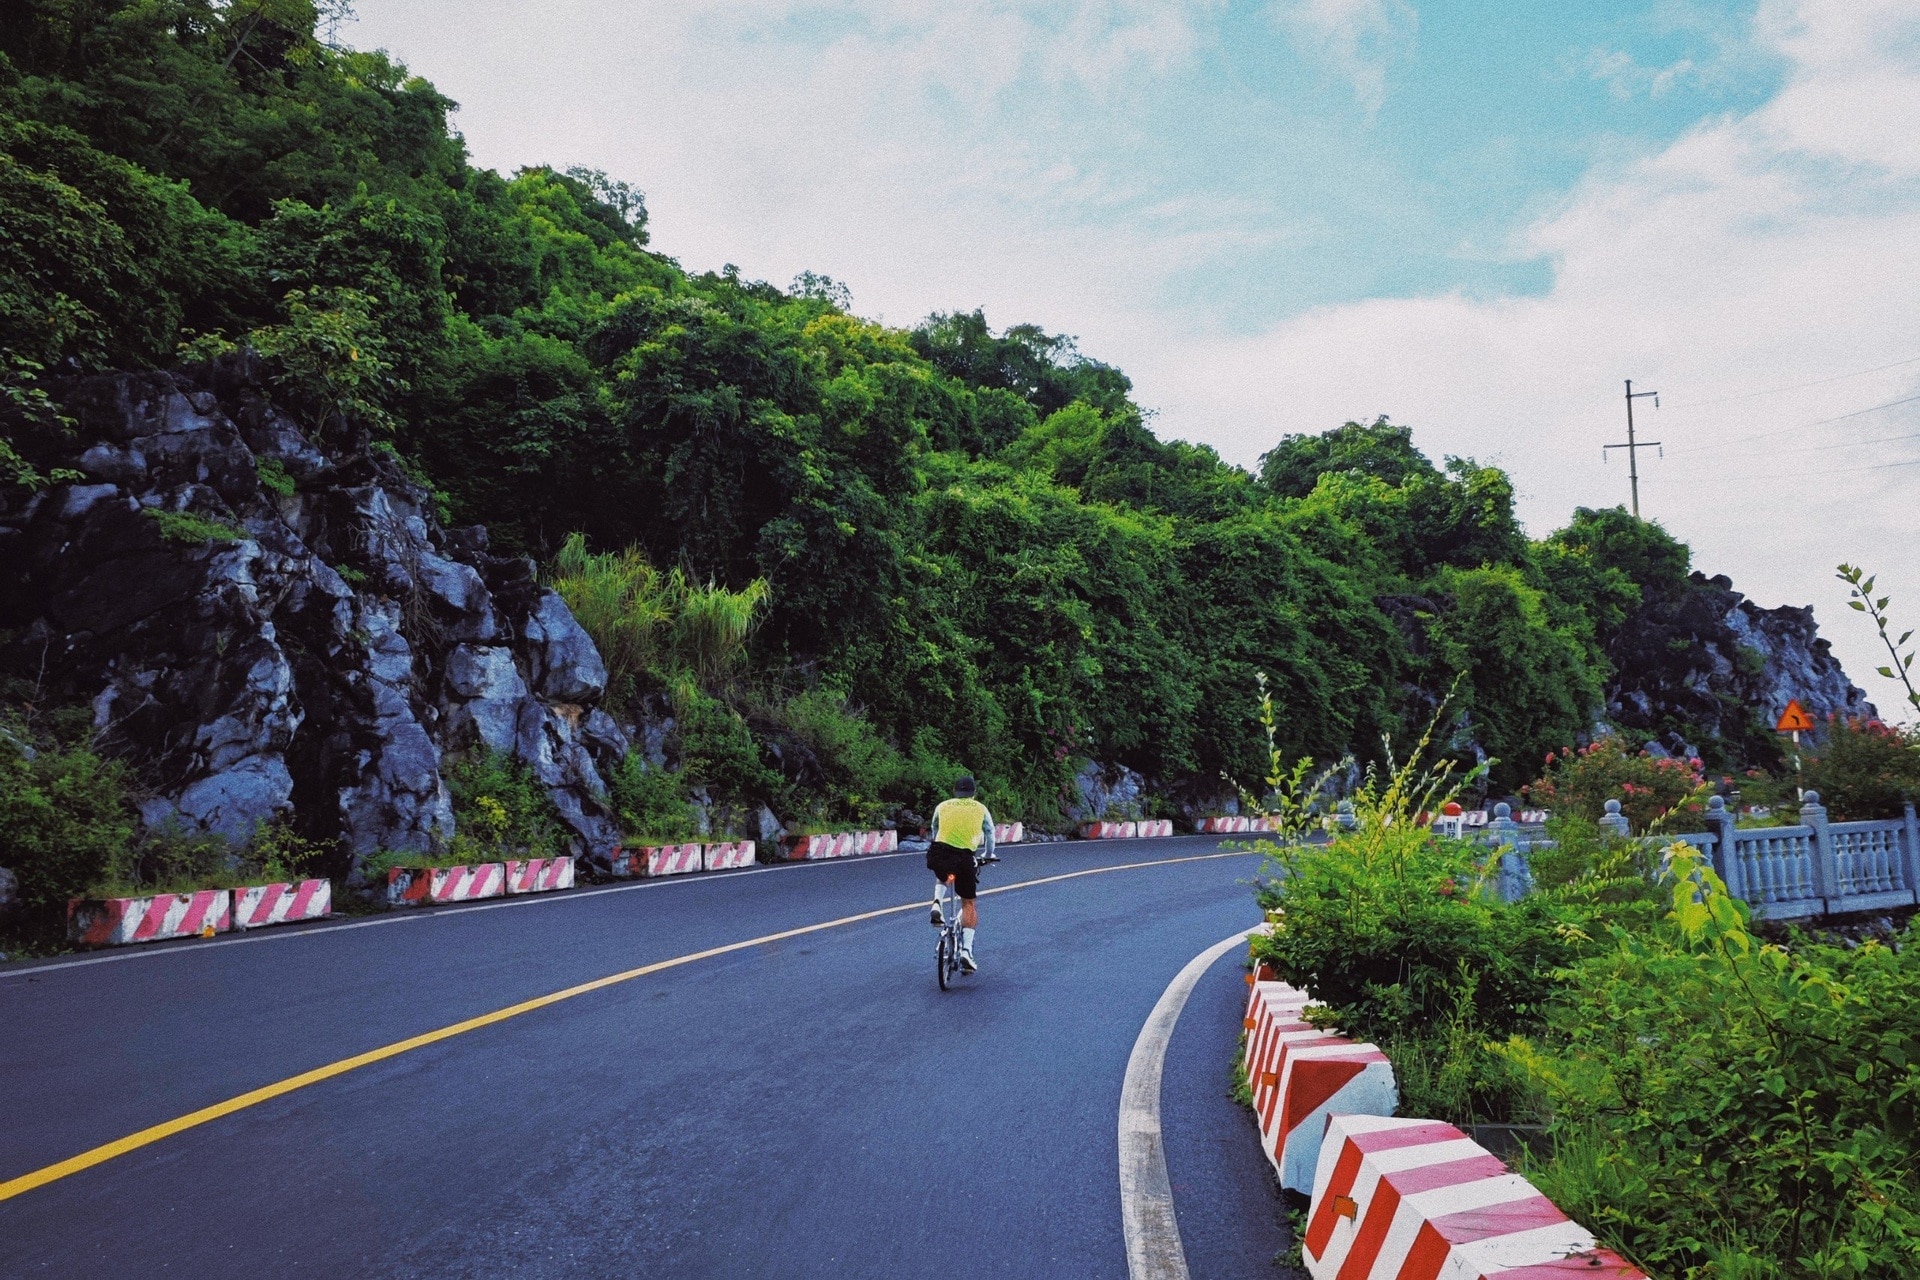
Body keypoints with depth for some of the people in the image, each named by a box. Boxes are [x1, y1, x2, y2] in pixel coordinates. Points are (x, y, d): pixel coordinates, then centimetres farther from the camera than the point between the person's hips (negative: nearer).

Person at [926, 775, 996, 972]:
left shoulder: (943, 806, 19)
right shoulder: (980, 809, 17)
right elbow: (990, 834, 28)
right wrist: (987, 856, 45)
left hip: (939, 853, 1)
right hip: (965, 857, -1)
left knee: (941, 877, 36)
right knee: (968, 904, 12)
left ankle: (937, 905, 8)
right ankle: (966, 950, 0)